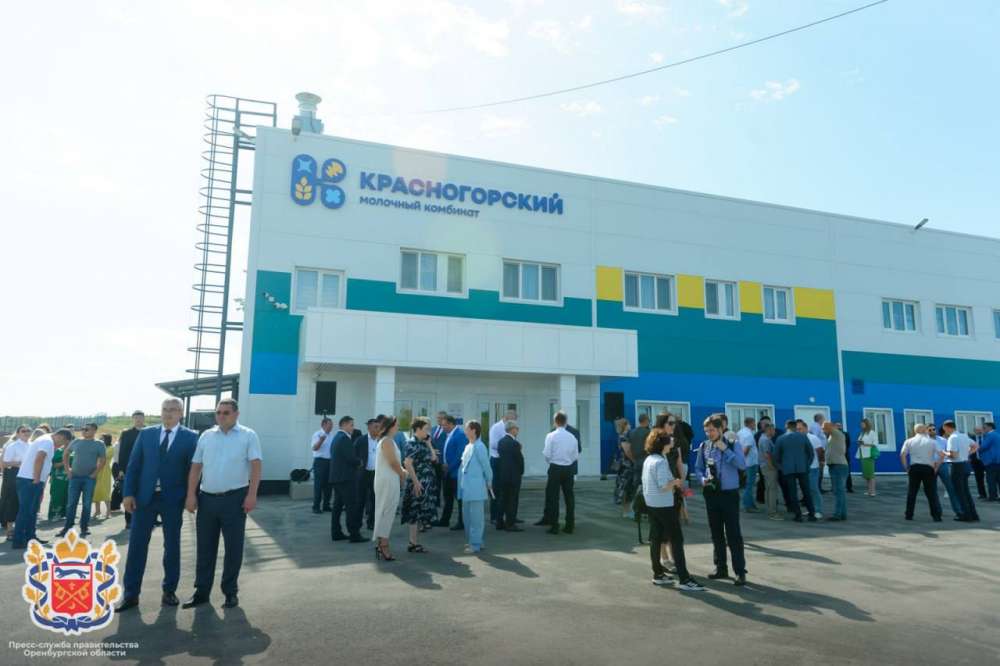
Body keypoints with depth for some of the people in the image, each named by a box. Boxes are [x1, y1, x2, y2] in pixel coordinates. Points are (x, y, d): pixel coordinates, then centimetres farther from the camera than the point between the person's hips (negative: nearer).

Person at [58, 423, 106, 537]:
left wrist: (95, 473, -11)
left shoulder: (99, 444, -1)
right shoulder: (76, 442, 8)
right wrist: (67, 469, 9)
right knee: (71, 503, 3)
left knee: (87, 504, 2)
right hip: (75, 476, 2)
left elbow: (103, 460, -3)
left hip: (89, 478, -2)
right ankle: (67, 527, 11)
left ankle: (84, 528, 11)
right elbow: (66, 454, 18)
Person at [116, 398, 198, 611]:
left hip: (173, 500, -2)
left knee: (172, 546, 8)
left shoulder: (190, 437, -2)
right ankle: (130, 594, 15)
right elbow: (133, 465, 5)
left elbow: (194, 468, -2)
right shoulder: (146, 434, 6)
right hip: (145, 497, 2)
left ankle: (169, 590, 21)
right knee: (136, 545, 5)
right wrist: (128, 493, -3)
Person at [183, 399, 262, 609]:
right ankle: (201, 591, 23)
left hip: (234, 498, -3)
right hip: (206, 497, 4)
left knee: (233, 547, 5)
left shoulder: (248, 435, -3)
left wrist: (251, 495, -17)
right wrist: (191, 495, 0)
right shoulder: (206, 436, 8)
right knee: (205, 547, 11)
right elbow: (195, 467, 8)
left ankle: (230, 591, 18)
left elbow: (255, 466, -9)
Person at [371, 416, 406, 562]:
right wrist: (403, 474, -3)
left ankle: (381, 544, 20)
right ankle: (383, 546, -2)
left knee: (386, 513, 14)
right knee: (387, 512, -5)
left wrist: (402, 471, 4)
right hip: (388, 481, -10)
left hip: (389, 481, 10)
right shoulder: (387, 441, -15)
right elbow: (393, 462, -17)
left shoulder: (388, 441, 16)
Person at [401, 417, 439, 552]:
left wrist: (428, 443, 7)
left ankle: (416, 542, 19)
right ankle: (413, 543, 4)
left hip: (426, 483, 9)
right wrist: (416, 482, -23)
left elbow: (433, 458, 10)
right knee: (416, 512, -3)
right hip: (418, 483, -9)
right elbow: (407, 463, -21)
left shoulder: (423, 443, 13)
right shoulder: (412, 443, -13)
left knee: (421, 512, 12)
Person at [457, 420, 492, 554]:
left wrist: (489, 483, -1)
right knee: (466, 516, 16)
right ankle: (470, 541, 28)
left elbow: (486, 466, -12)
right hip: (466, 488, 9)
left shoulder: (479, 447, -15)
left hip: (476, 488, -9)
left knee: (476, 517, -1)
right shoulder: (468, 447, 11)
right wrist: (462, 484, 14)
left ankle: (476, 544, 6)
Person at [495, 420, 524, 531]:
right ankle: (510, 524, 3)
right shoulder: (515, 443, -17)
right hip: (513, 475, -7)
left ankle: (500, 523, 18)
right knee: (512, 500, 0)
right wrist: (521, 471, 3)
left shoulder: (501, 441, 6)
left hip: (502, 475, 8)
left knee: (502, 499, 13)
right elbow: (520, 459, -13)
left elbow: (501, 456, 9)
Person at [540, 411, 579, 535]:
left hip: (555, 469, -3)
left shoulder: (551, 436, -10)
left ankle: (554, 525, 5)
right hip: (569, 469, 3)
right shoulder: (572, 437, 0)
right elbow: (576, 456, 4)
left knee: (553, 497, 4)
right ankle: (570, 525, 15)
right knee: (569, 496, 10)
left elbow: (547, 455, -11)